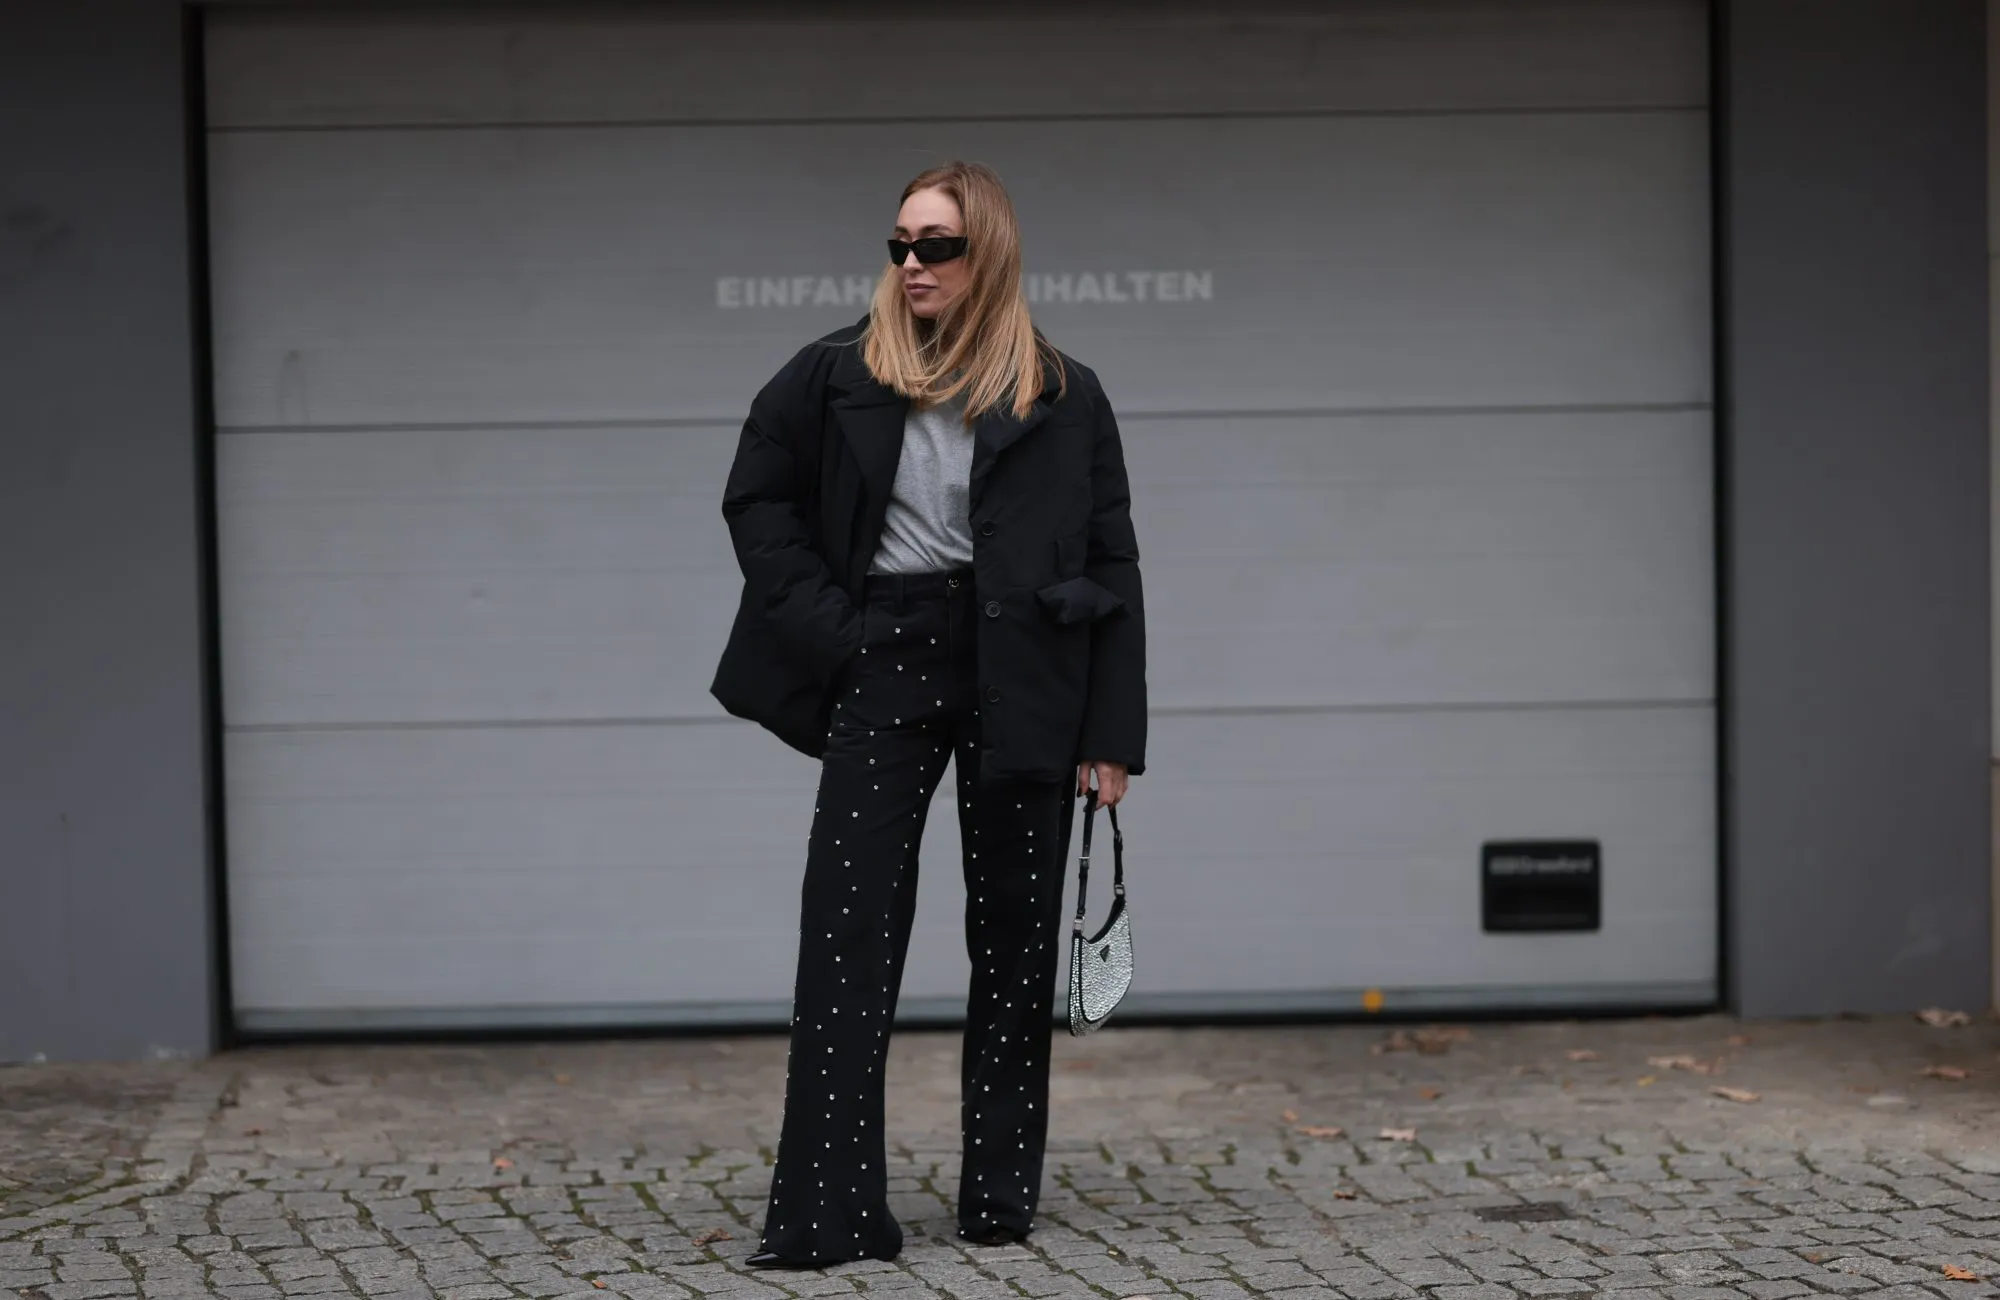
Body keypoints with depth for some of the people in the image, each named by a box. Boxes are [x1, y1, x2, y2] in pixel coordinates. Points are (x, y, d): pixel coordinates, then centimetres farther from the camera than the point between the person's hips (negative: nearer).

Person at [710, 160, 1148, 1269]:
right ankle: (827, 1212, -6)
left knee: (1013, 935, 6)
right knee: (848, 930, -6)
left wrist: (1113, 735, -4)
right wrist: (823, 626, -1)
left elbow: (1112, 570, 1)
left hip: (1020, 679, 0)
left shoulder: (1062, 399, 1)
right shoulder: (839, 375, 2)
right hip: (886, 664, 0)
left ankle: (1001, 1198, 17)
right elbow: (757, 499, 12)